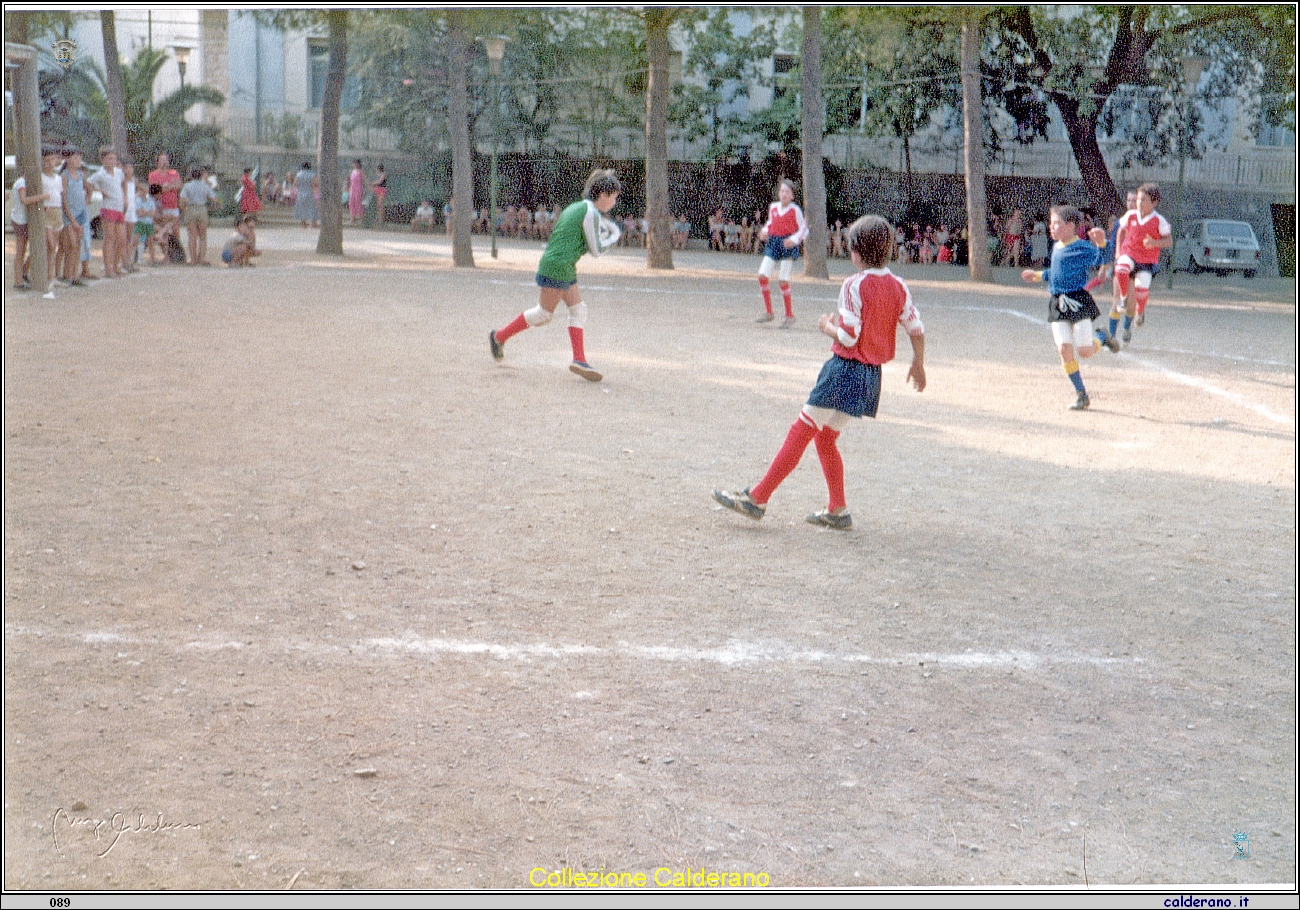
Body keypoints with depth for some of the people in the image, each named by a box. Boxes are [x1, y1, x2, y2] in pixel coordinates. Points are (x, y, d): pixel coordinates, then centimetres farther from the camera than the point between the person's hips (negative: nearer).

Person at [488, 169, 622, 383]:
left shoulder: (576, 207, 16)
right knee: (543, 313, -1)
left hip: (566, 269, 10)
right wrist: (614, 236, 6)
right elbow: (596, 249, -11)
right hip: (558, 267, -10)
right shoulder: (590, 213, -13)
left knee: (578, 310, 5)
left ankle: (579, 359, -1)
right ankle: (499, 337, 10)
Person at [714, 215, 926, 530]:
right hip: (872, 375, 8)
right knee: (825, 438, 18)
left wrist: (827, 326, 1)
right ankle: (837, 510, 18)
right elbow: (917, 329, 8)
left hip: (845, 370, -7)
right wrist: (918, 363, 23)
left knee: (800, 432, -2)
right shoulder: (899, 286, 5)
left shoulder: (854, 285, -15)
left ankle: (757, 498, 1)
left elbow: (848, 337, -18)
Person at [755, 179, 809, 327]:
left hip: (788, 245, -5)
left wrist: (794, 240, -19)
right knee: (762, 274, -8)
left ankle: (790, 316, 6)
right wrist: (764, 231, 2)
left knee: (783, 280, -7)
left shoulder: (795, 210, -6)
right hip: (773, 243, 5)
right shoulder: (773, 207, 8)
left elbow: (804, 229, -3)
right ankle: (768, 313, 5)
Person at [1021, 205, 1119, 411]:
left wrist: (1101, 243, -40)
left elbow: (1102, 257, -23)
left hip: (1078, 301, -6)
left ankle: (1101, 338, 28)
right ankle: (1081, 394, 4)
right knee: (1064, 349, -5)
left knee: (1085, 351, -8)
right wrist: (1037, 275, 37)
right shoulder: (1056, 248, 15)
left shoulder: (1082, 248, -9)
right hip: (1057, 304, 6)